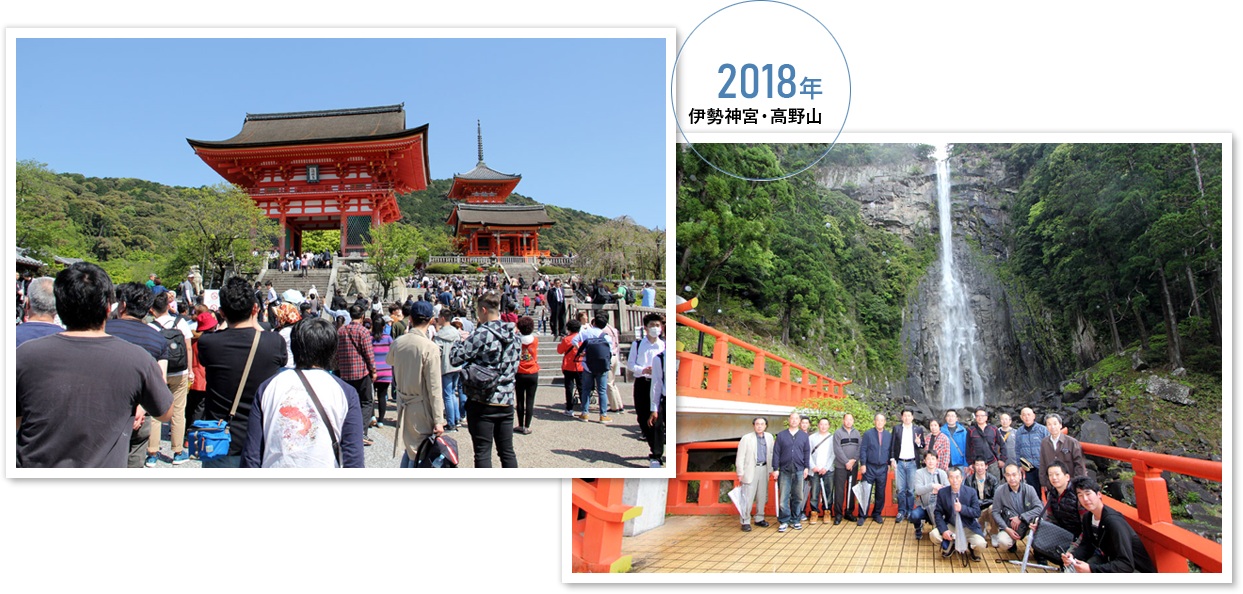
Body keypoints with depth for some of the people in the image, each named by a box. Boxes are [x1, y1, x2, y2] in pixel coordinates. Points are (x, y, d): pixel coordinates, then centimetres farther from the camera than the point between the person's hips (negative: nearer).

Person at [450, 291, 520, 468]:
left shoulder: (482, 334, -14)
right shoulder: (514, 335, 7)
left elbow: (455, 358, -14)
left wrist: (459, 342, 7)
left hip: (482, 402, -6)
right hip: (507, 400, 6)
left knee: (483, 453, 1)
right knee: (507, 451, 12)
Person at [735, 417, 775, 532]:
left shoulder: (769, 437, 10)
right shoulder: (746, 438, -3)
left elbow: (771, 454, 15)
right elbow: (740, 457, -4)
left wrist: (771, 469, 9)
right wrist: (740, 473, -8)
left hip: (764, 469, 5)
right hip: (751, 470, -4)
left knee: (762, 496, 10)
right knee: (747, 497, -5)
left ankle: (759, 519, 22)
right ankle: (745, 522, 2)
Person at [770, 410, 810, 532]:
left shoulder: (804, 436, 12)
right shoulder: (781, 435, 7)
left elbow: (807, 452, 13)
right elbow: (776, 453, 5)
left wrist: (806, 467, 4)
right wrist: (775, 469, -1)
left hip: (799, 471, 1)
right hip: (784, 471, -1)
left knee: (798, 497, 4)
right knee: (783, 497, -4)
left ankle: (795, 520, 15)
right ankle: (784, 521, 4)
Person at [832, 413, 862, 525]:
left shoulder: (856, 433, 12)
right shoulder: (838, 433, -3)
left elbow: (859, 448, 6)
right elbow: (837, 450, -10)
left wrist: (854, 460, -9)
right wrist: (846, 462, -14)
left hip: (854, 466, 4)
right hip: (840, 466, -4)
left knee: (851, 490, 9)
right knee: (839, 490, -6)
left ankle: (849, 512, 18)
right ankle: (838, 514, 0)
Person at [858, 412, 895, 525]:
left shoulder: (889, 435, 9)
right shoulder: (868, 434, 2)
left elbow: (890, 451, 13)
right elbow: (863, 450, -1)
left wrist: (890, 463, -1)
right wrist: (863, 464, -8)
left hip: (882, 468, 2)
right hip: (870, 468, -2)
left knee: (880, 493, 7)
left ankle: (877, 515, 20)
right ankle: (862, 516, 4)